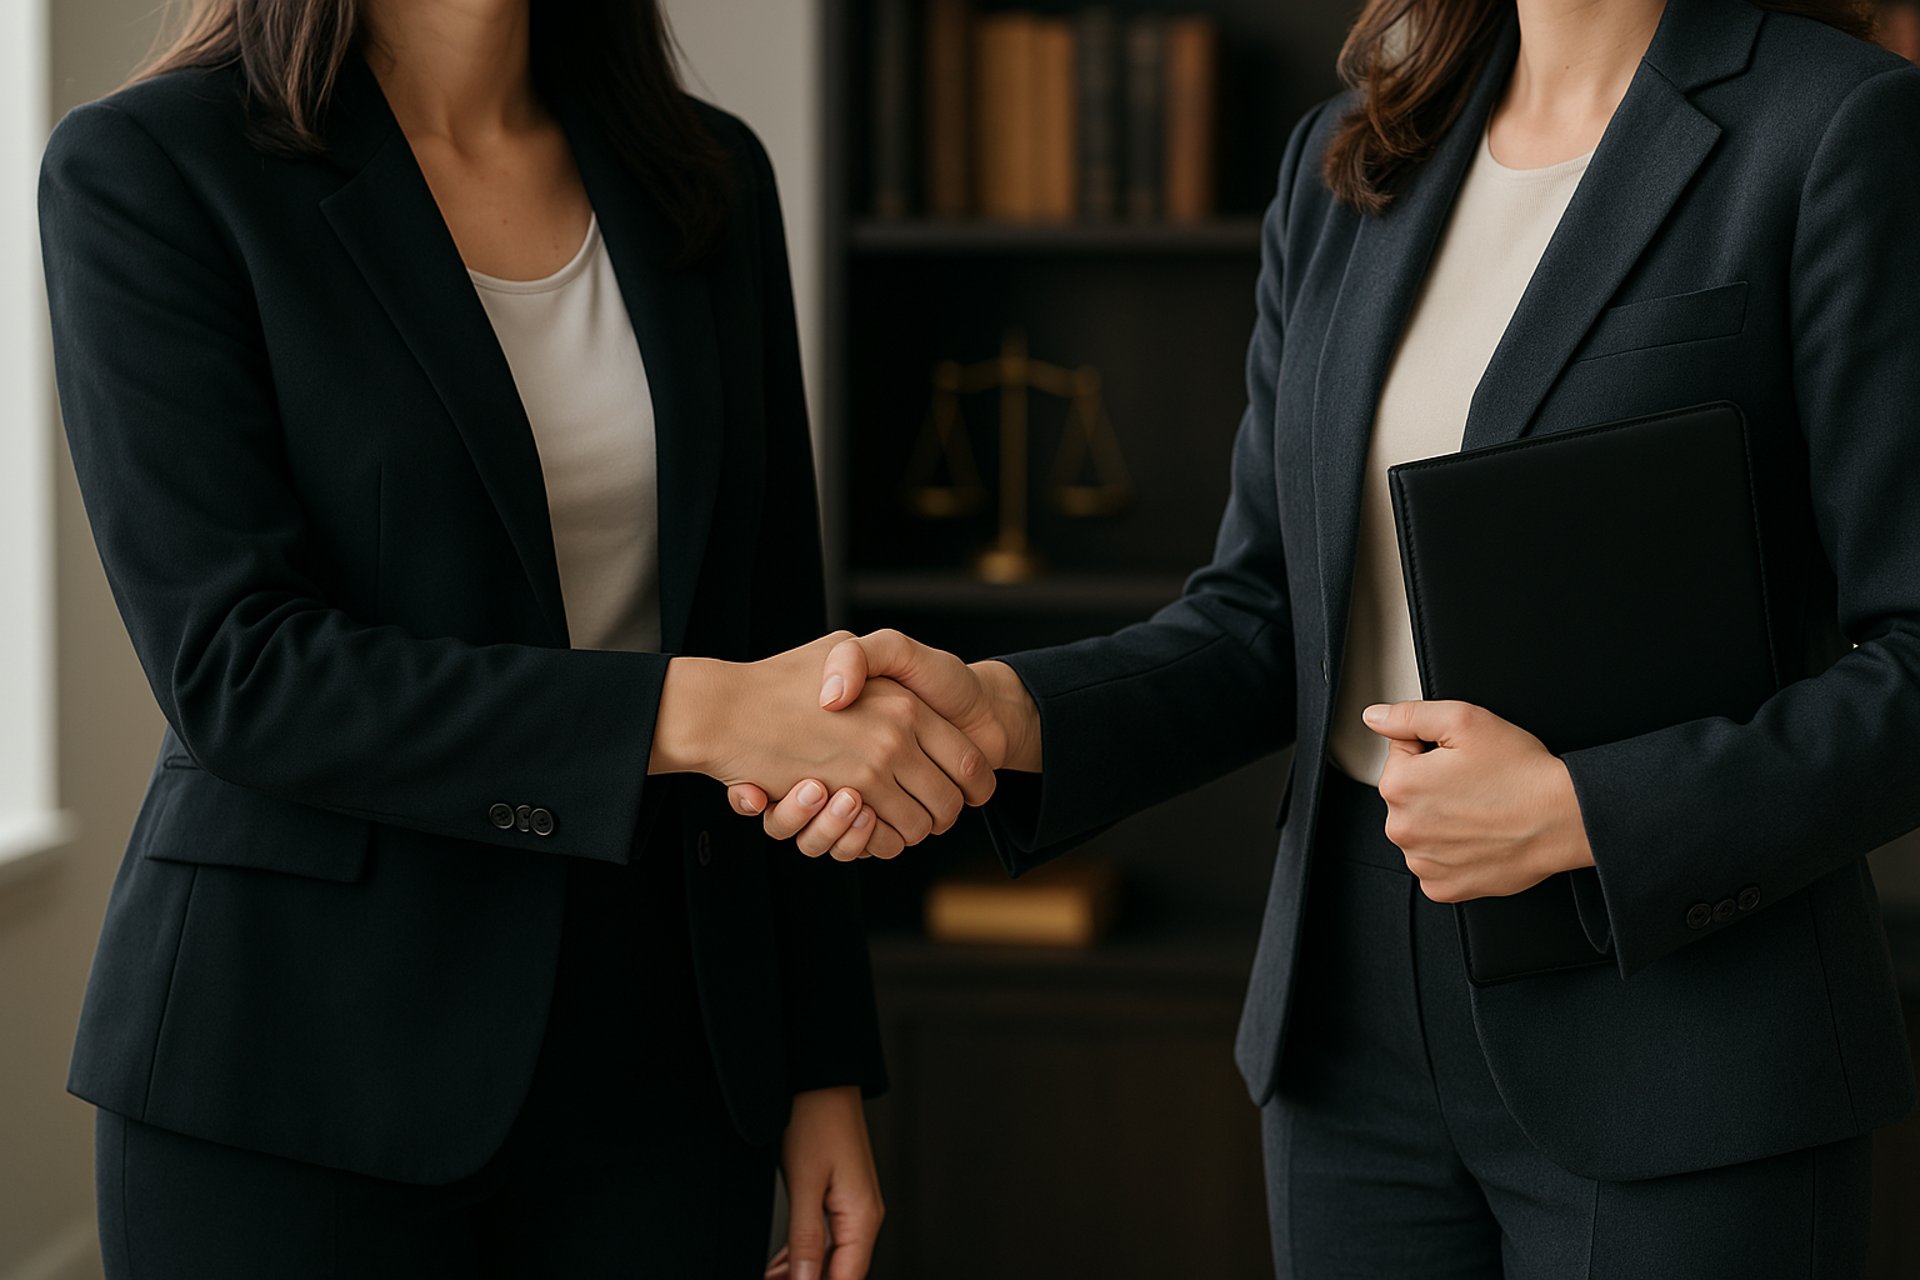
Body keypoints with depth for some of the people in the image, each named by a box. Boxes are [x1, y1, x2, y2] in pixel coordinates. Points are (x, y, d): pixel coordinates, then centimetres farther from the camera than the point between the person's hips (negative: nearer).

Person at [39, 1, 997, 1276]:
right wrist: (689, 711, -25)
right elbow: (234, 670, -17)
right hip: (310, 1061, -4)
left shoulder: (705, 178, 7)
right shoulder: (147, 172, -8)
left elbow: (772, 637, 10)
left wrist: (823, 1067, 7)